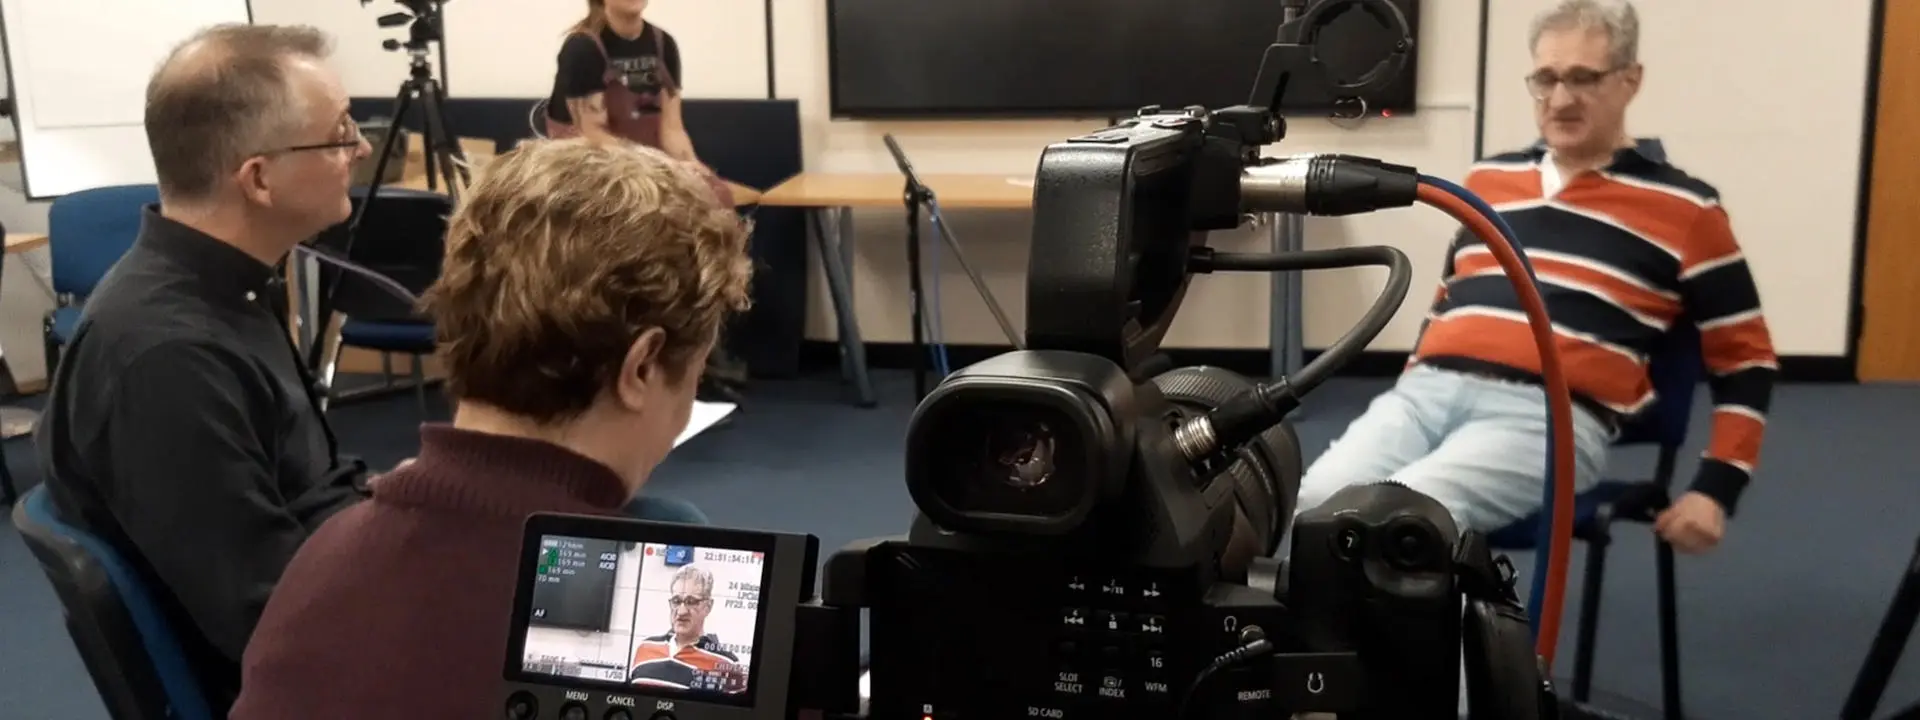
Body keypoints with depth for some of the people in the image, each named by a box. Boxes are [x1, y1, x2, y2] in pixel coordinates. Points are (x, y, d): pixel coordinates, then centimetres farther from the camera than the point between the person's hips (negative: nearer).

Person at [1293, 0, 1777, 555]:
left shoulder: (1683, 209, 10)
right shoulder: (1487, 181, 22)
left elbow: (1746, 358, 12)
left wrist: (1716, 489, 2)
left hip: (1552, 415, -4)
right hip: (1428, 390, 4)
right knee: (1319, 499, -26)